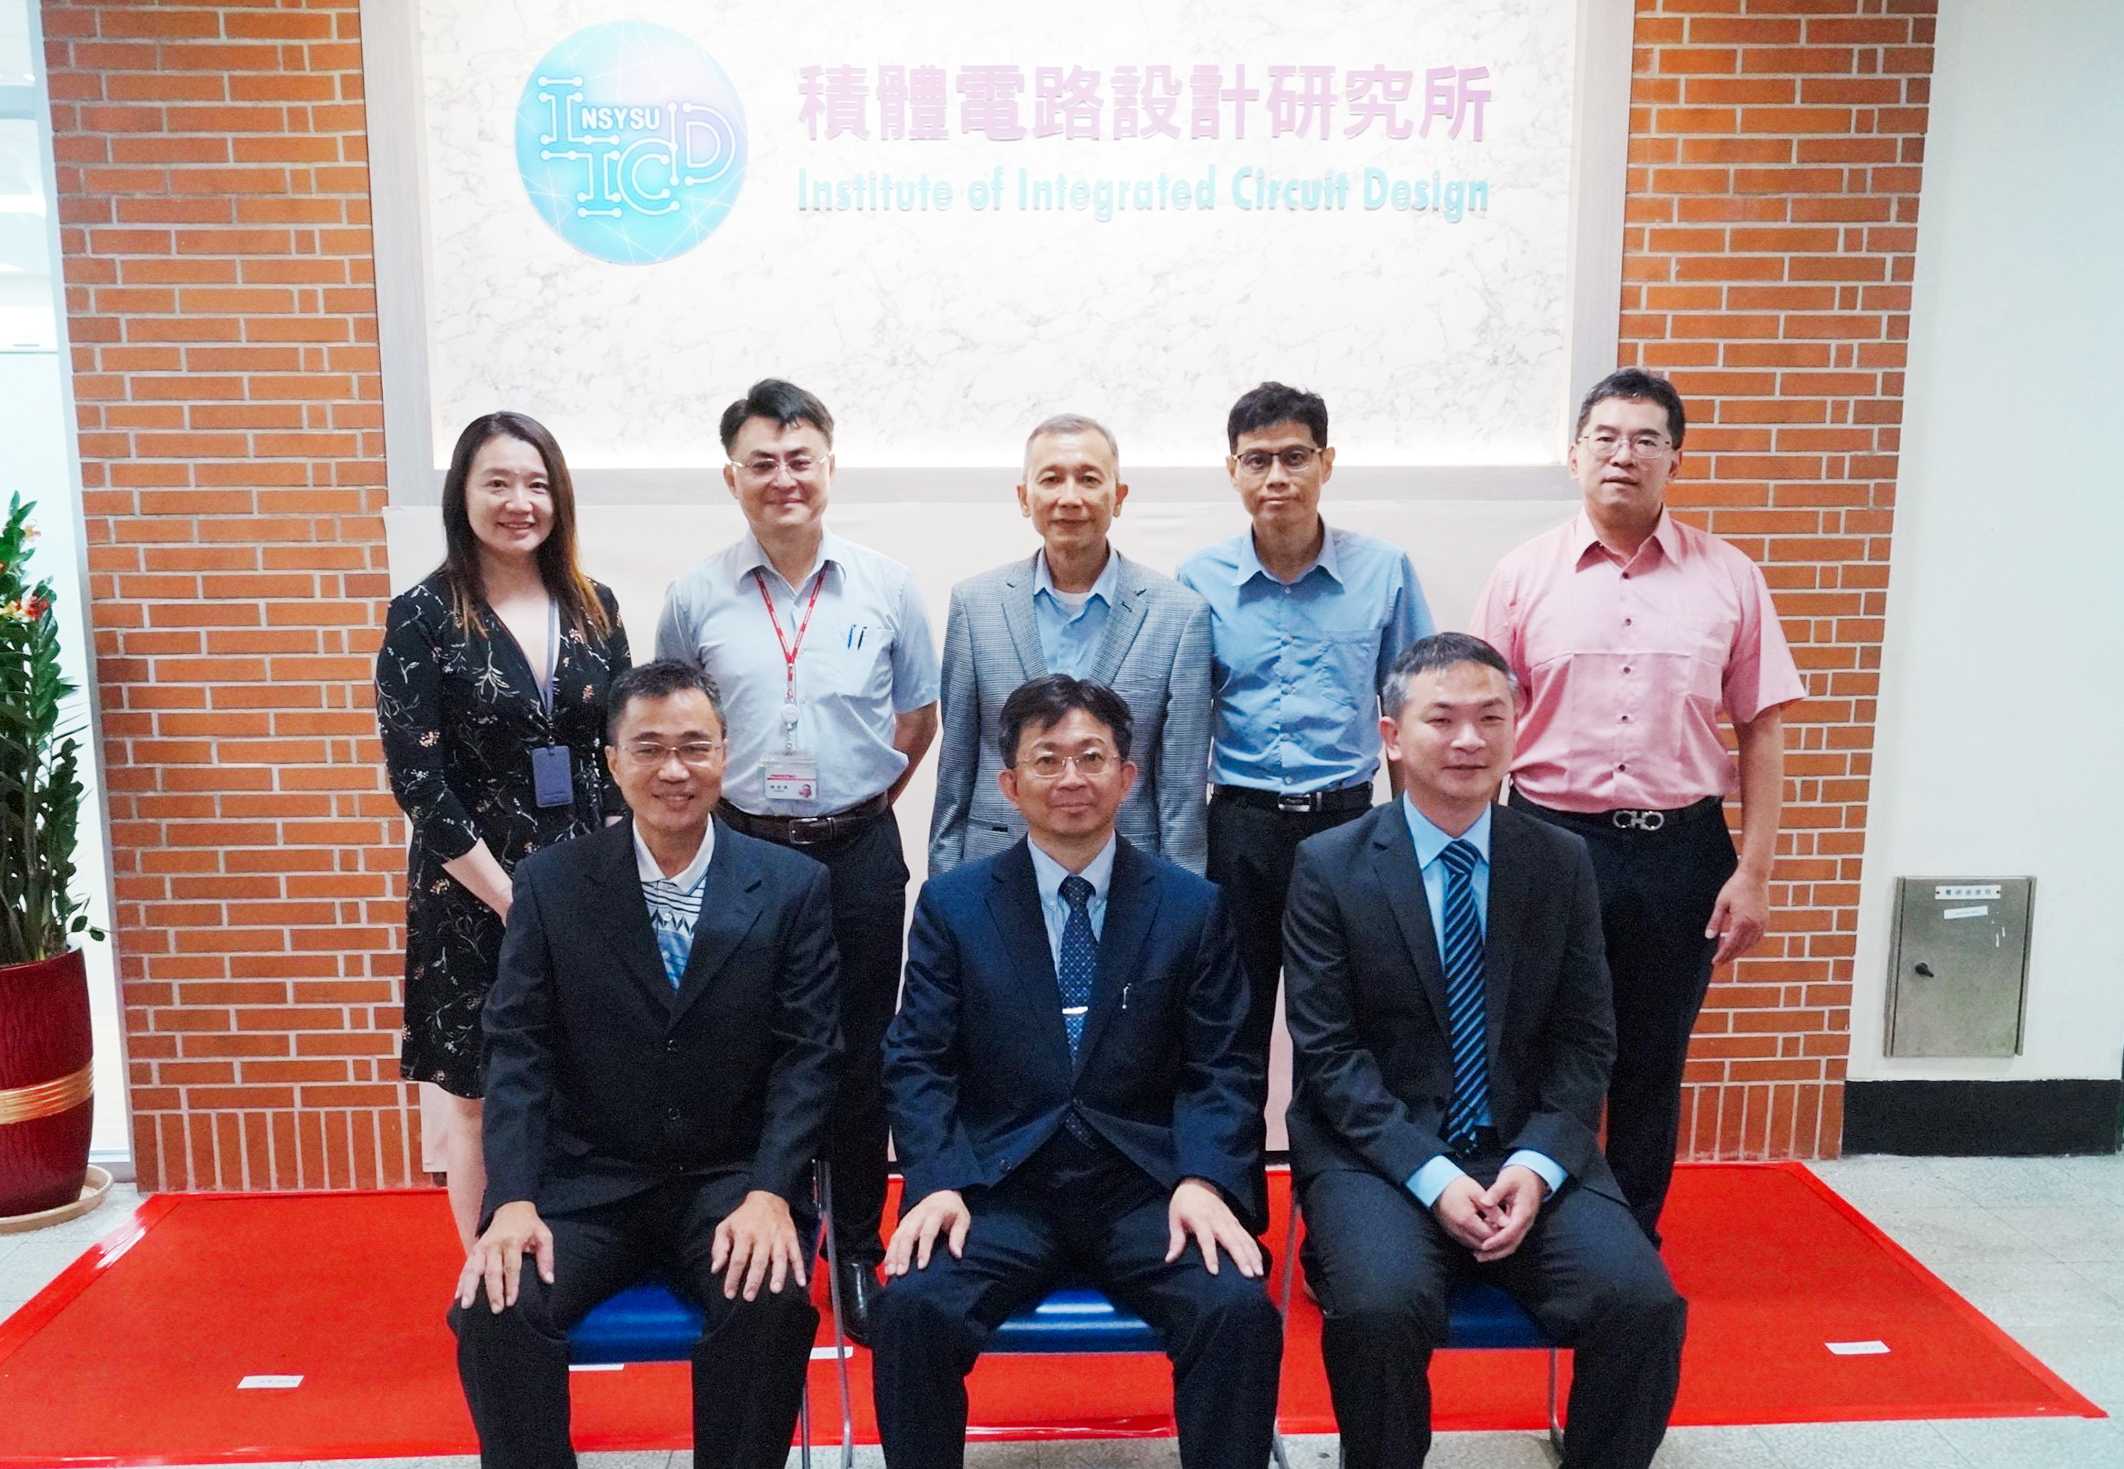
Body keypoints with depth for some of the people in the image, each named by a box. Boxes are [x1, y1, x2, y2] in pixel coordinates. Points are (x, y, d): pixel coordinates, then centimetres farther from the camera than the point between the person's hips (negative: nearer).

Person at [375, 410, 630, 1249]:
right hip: (474, 895, -3)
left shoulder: (593, 607, 5)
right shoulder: (422, 617, -6)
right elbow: (418, 779, -10)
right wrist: (510, 897, -13)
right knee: (481, 1100, 8)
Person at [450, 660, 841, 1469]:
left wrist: (770, 1193, -19)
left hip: (733, 1179, -1)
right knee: (493, 1305, -24)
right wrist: (514, 1201, -16)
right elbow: (517, 1050, -3)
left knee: (771, 1302, -29)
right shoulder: (552, 883, 1)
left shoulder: (793, 886, -1)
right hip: (587, 1183, 1)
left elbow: (808, 1055, -5)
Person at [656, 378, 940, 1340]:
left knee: (861, 1059, 9)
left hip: (858, 853, 0)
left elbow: (919, 717, 10)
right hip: (741, 853, 0)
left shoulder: (885, 588, 0)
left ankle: (857, 1246, 25)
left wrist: (860, 803, 6)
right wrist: (719, 802, 6)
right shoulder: (695, 599, -1)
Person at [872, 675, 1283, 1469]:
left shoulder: (1193, 906, 7)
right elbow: (918, 1064, 2)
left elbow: (1223, 1068, 3)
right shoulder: (952, 903, 6)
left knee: (1239, 1309, -26)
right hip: (998, 1181, 0)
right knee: (913, 1308, -27)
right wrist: (939, 1184, -14)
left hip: (1146, 1181, 0)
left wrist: (1204, 1179, -15)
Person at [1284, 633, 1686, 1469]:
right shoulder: (1328, 868, -2)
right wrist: (1428, 1173, -17)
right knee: (1381, 1306, -30)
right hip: (1379, 1152, -2)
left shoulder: (1562, 863, 6)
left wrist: (1538, 1163, -11)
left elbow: (1585, 1040, 5)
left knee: (1641, 1303, -21)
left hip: (1526, 1151, 3)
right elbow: (1328, 1053, -6)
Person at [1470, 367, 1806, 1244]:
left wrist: (1753, 872, -2)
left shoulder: (1728, 579, 3)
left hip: (1681, 850, 1)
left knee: (1652, 1065, 13)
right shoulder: (1524, 576, 1)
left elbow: (1761, 729, 3)